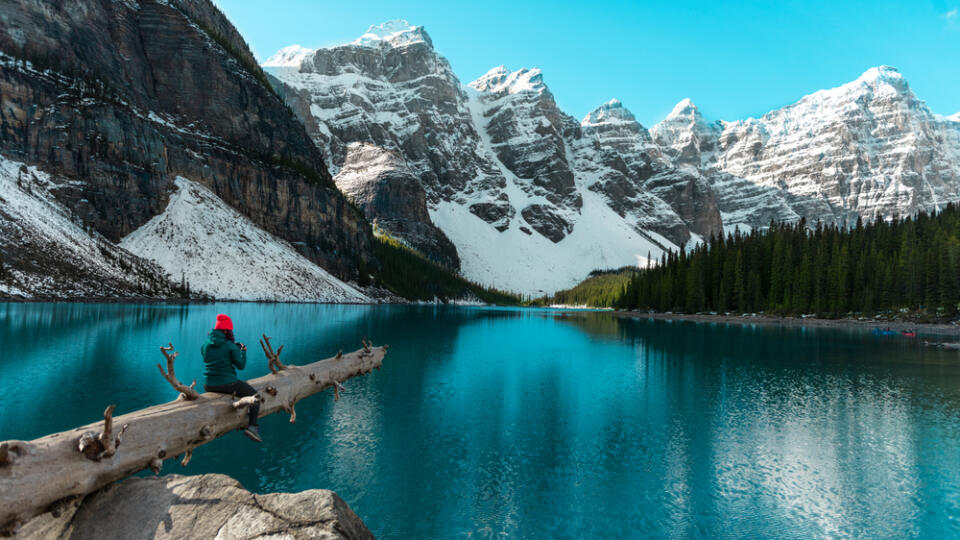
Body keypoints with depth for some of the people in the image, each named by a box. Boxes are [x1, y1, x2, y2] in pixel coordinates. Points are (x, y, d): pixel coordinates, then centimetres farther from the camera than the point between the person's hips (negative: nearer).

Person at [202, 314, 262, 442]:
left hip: (209, 385, 6)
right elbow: (241, 365, -7)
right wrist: (243, 351, 9)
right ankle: (252, 426, -5)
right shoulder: (230, 345, -12)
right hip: (228, 383, -6)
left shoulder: (205, 345, 4)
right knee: (255, 395, 11)